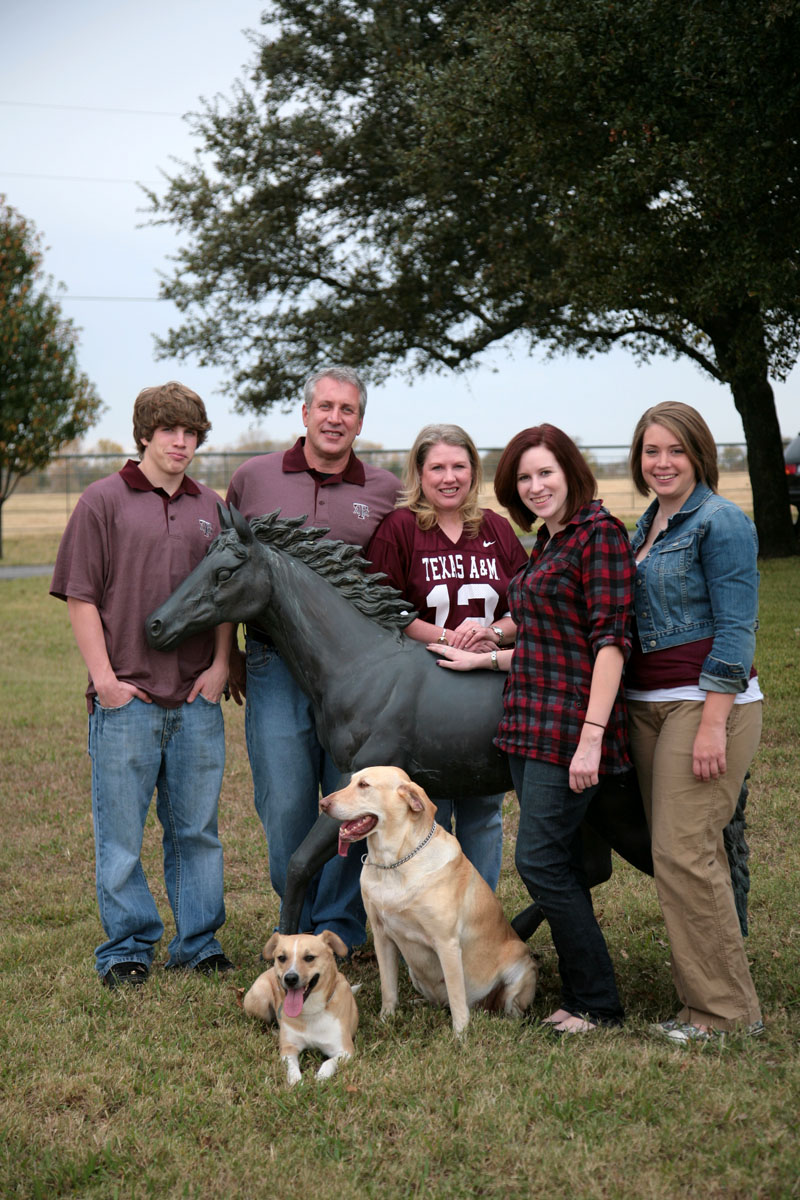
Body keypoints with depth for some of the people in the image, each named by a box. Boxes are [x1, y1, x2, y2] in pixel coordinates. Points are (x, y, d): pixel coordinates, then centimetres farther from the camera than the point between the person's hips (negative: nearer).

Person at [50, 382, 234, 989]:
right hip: (126, 698, -3)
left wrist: (220, 665, 4)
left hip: (197, 698, 4)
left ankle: (199, 941, 22)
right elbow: (81, 595, -2)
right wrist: (103, 675, -8)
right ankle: (128, 948, 15)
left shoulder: (210, 507, 13)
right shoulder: (104, 500, 0)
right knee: (121, 832, 3)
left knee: (197, 828, 10)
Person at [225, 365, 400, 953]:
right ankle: (298, 925, 19)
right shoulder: (253, 478, 5)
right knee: (285, 805, -1)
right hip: (275, 667, 0)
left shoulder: (387, 492, 5)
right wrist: (229, 656, 12)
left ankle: (339, 933, 19)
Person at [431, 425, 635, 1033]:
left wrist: (591, 737, -22)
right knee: (559, 864, 11)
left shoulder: (599, 532, -11)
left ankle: (599, 1003, 4)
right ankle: (580, 995, 20)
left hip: (572, 725, -9)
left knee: (541, 861, -7)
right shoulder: (548, 542, 17)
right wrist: (482, 659, 18)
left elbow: (610, 639, -17)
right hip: (531, 725, 9)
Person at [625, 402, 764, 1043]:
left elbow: (735, 631, -14)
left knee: (684, 851, -10)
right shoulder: (649, 523, 16)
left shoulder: (721, 522, -10)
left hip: (709, 701, -8)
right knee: (675, 850, 10)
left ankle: (725, 1009, 0)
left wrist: (713, 725, -20)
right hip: (648, 705, 9)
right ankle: (705, 992, 19)